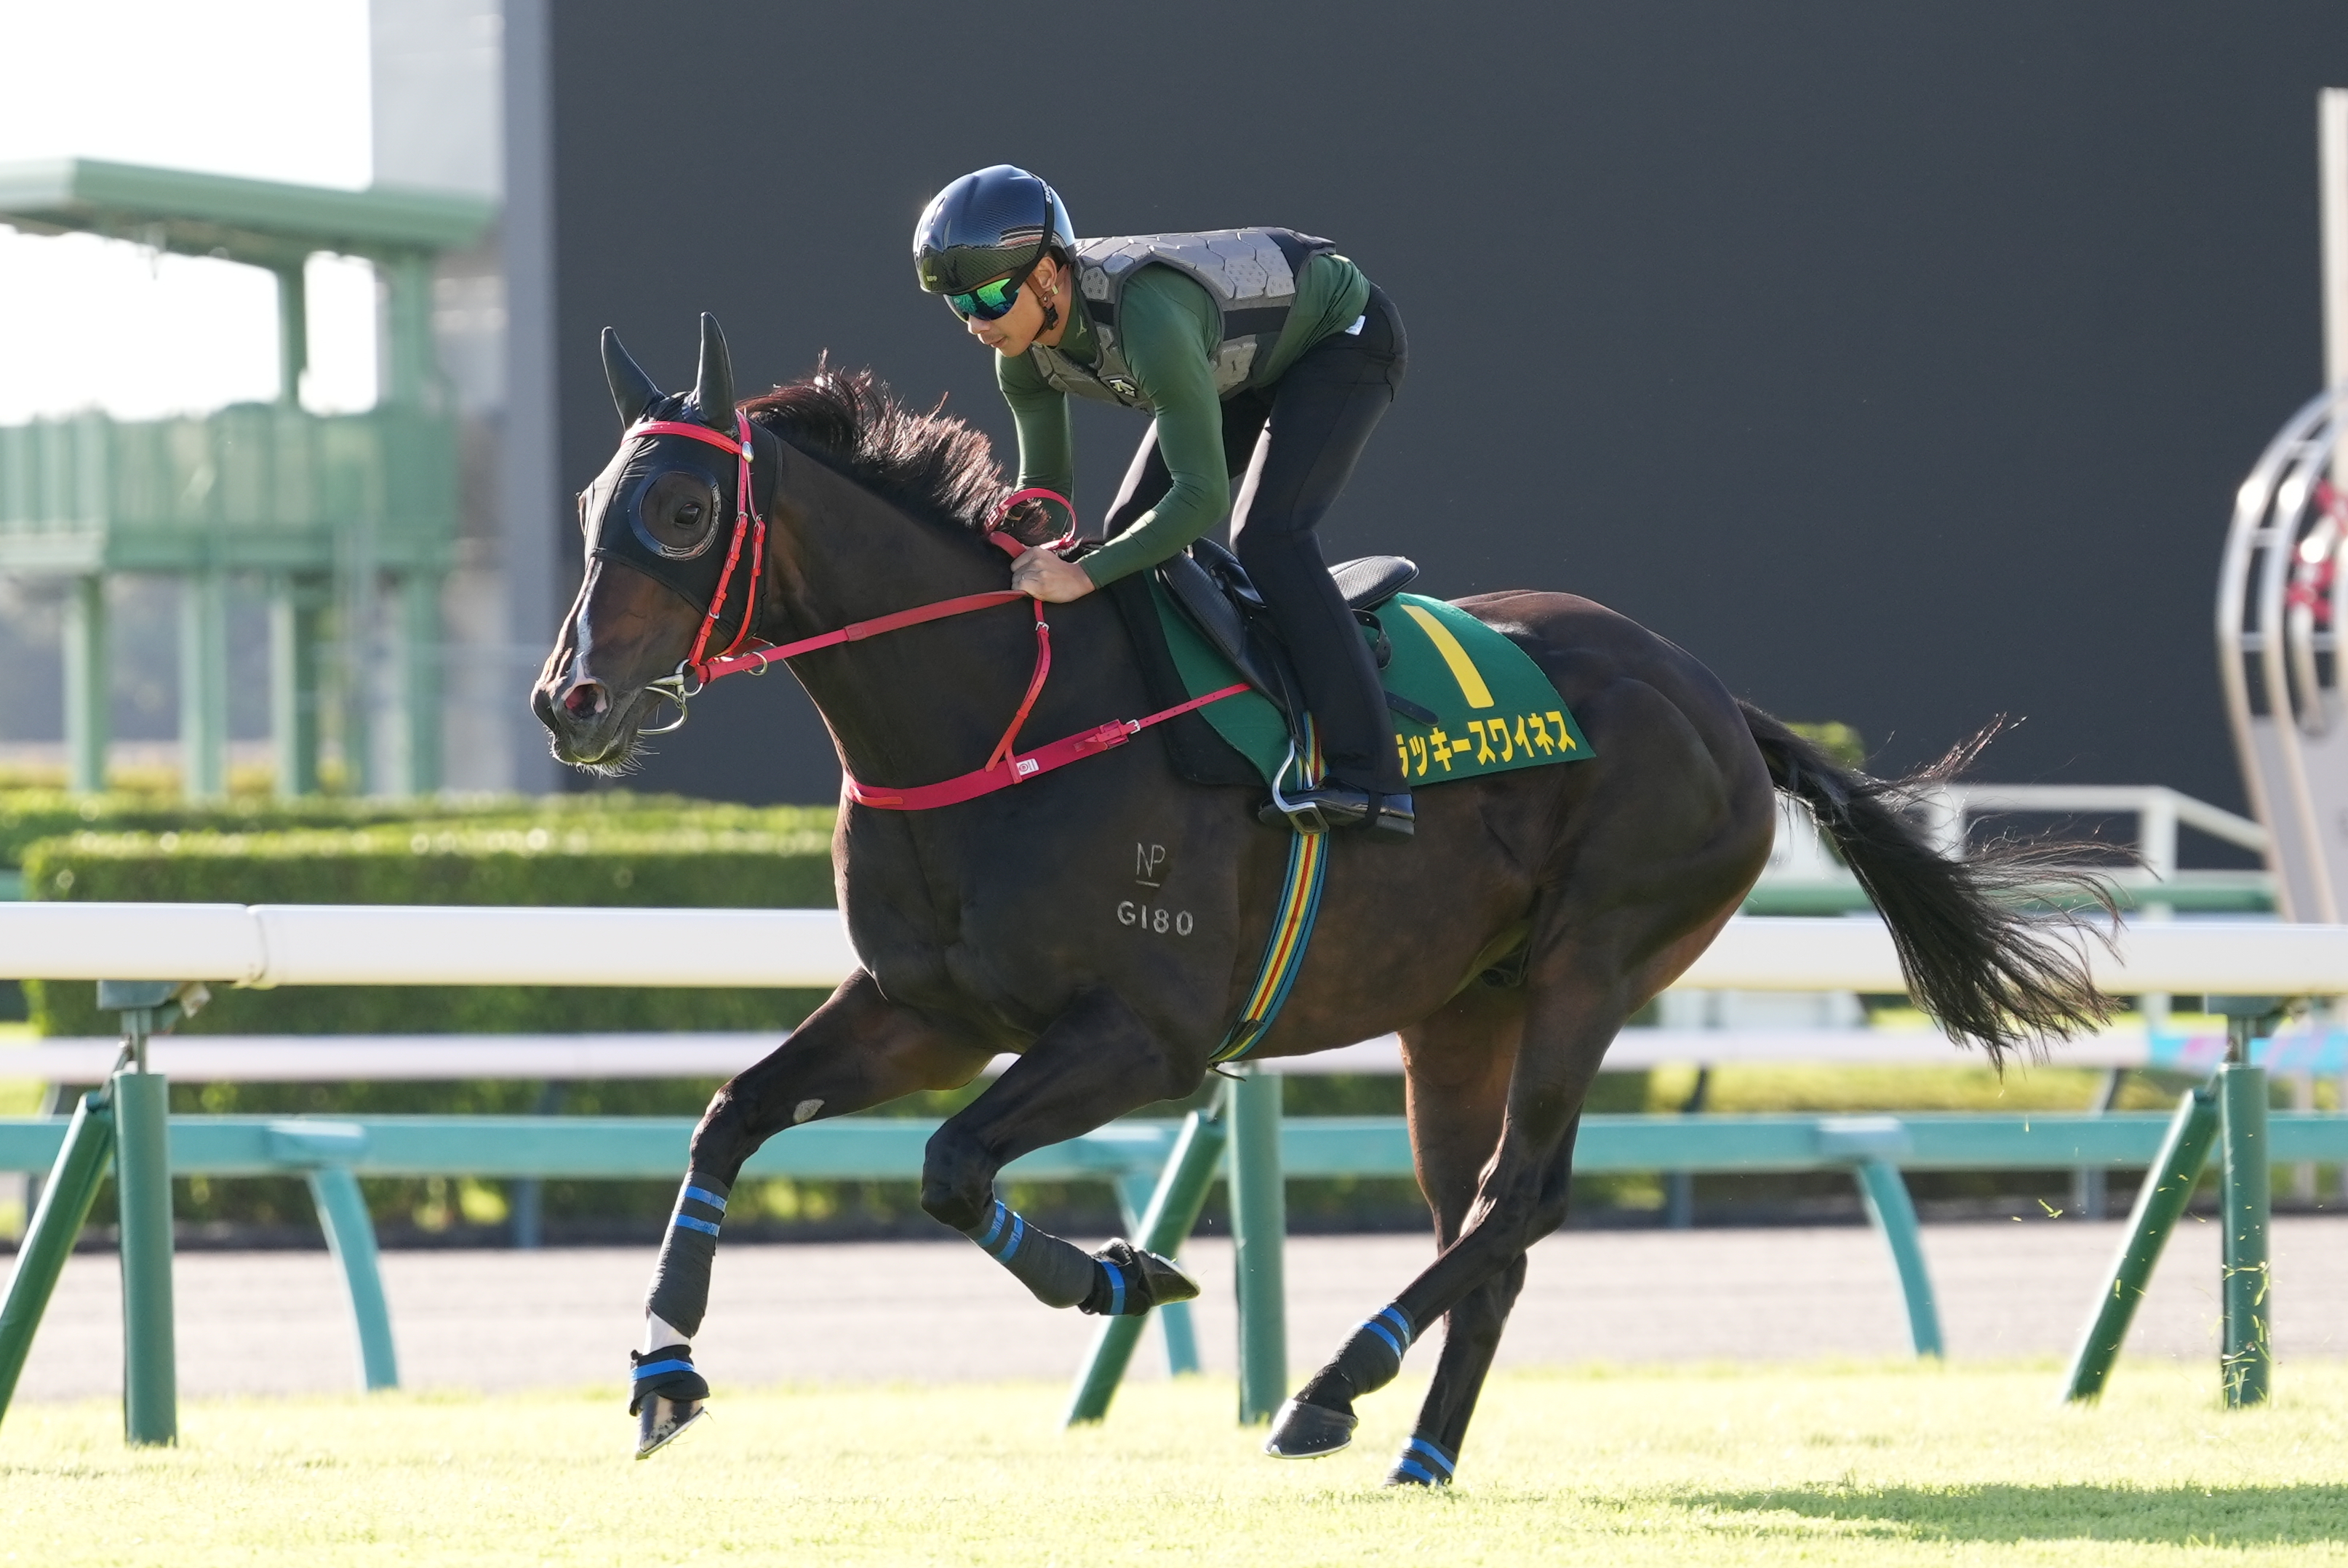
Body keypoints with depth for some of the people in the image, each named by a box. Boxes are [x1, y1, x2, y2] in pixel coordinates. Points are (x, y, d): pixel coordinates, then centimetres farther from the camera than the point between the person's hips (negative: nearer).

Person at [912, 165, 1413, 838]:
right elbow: (1044, 481, -3)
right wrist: (1015, 564, -19)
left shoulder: (1146, 317, -43)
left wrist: (1086, 575, -46)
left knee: (1266, 535, -24)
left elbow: (1204, 495, -42)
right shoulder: (1023, 351, -17)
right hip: (1243, 355, 9)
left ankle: (1369, 778, -27)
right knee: (1131, 529, 2)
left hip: (1344, 336, -9)